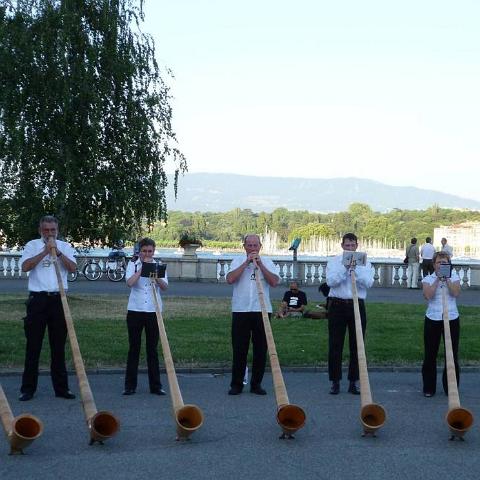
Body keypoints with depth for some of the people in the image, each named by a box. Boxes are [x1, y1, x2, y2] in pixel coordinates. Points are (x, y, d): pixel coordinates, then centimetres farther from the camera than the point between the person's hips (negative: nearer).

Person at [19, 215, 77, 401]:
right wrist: (45, 251, -15)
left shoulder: (65, 246, 9)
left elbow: (72, 267, -6)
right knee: (33, 345, 1)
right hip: (38, 299, -2)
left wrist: (57, 252, -16)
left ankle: (61, 387, 13)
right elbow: (25, 266, -12)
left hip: (58, 299, 2)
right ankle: (28, 388, 7)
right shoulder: (32, 245, 4)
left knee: (59, 345, 7)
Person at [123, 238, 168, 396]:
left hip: (153, 311, 1)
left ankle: (155, 385, 10)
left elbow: (164, 286, -7)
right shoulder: (133, 264, 3)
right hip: (135, 311, -1)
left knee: (153, 349, 5)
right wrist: (143, 267, -14)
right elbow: (130, 282, -15)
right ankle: (130, 385, 10)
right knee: (134, 348, 4)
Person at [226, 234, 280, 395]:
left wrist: (260, 264, -8)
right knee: (239, 349, 1)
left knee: (261, 349, 5)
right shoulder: (238, 261, 8)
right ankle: (236, 384, 11)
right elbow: (230, 279, -10)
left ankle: (256, 384, 16)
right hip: (240, 310, -1)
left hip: (262, 310, 1)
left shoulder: (267, 262, 10)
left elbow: (274, 282, -6)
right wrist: (247, 262, -10)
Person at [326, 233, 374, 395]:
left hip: (357, 305, 1)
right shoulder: (334, 262, 5)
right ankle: (335, 382, 9)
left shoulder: (364, 263, 7)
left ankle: (353, 382, 15)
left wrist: (355, 268, -13)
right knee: (335, 345, 1)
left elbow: (368, 283, -7)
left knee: (357, 345, 5)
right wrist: (345, 268, -14)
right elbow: (331, 281, -10)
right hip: (338, 305, -1)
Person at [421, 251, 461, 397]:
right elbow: (428, 295, -15)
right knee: (430, 355, 3)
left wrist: (447, 279, -15)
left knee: (452, 355, 3)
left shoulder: (454, 277, 6)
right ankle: (429, 388, 13)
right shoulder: (428, 279, 4)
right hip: (433, 319, 0)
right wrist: (438, 279, -13)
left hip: (451, 318, 0)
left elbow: (456, 293, -12)